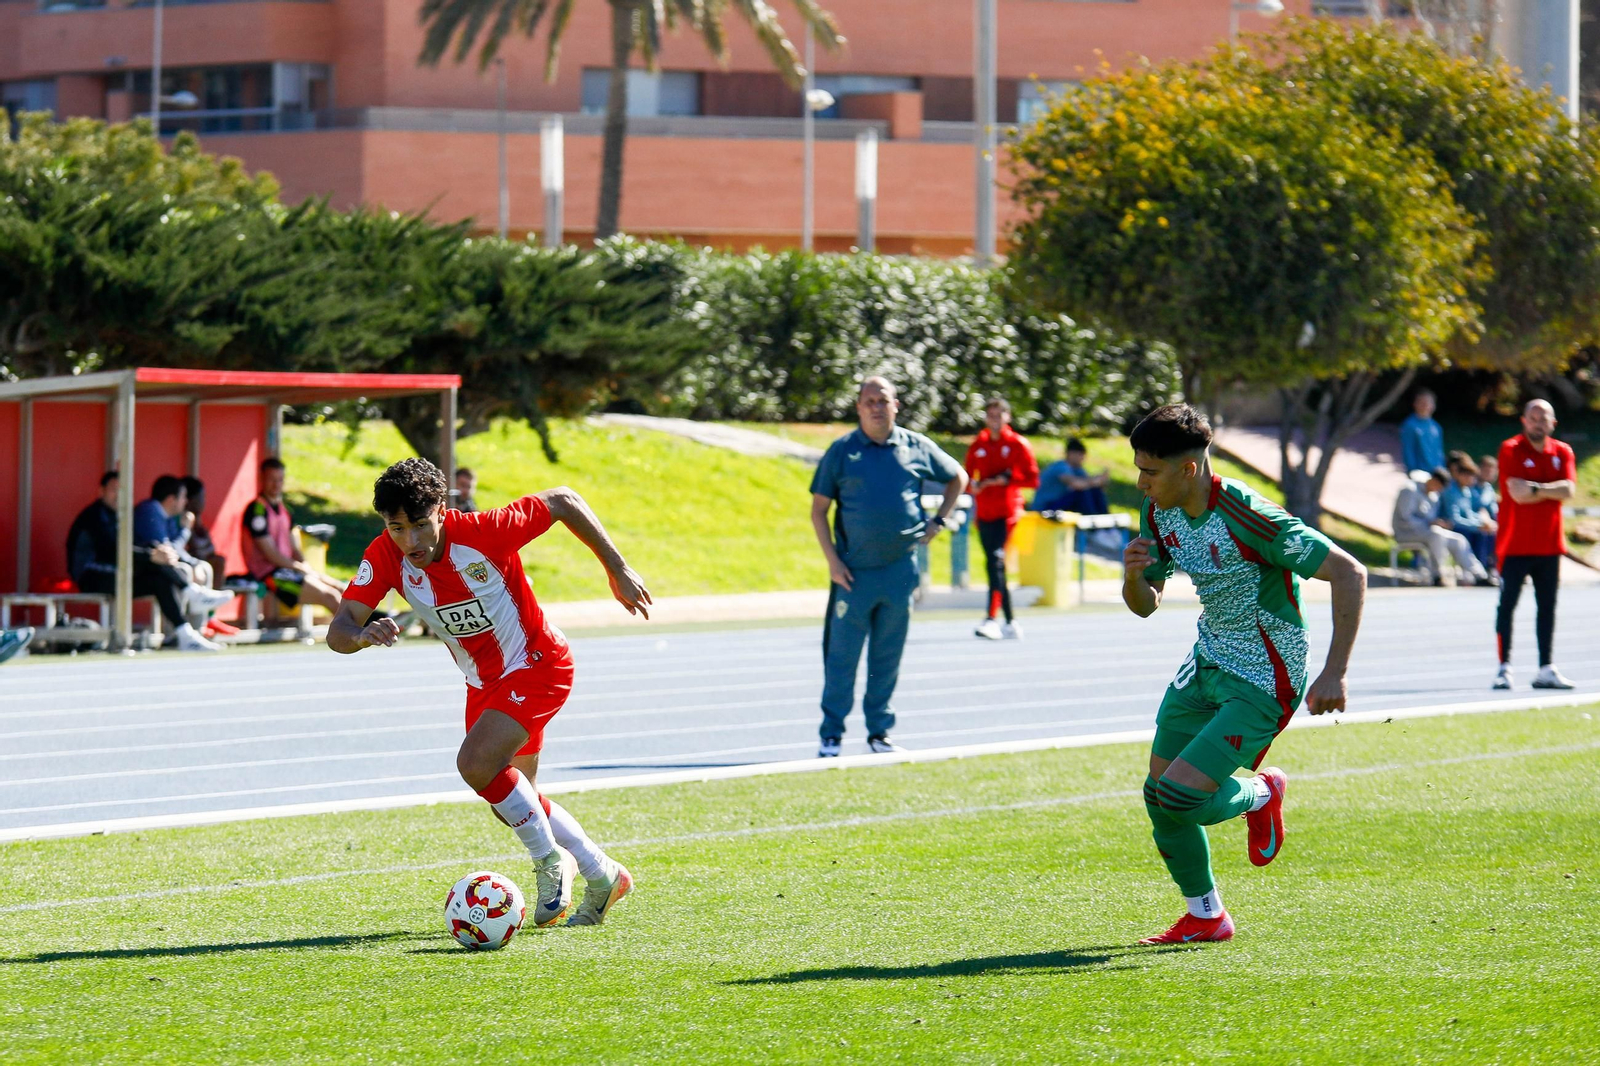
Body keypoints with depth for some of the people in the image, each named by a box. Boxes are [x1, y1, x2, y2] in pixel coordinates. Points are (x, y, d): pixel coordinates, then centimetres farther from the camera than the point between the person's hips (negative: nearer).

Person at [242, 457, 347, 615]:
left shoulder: (283, 509, 16)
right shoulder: (257, 510, -13)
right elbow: (271, 555, -16)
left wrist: (307, 568, -1)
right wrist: (304, 569, -11)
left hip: (286, 568, 10)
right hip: (269, 574, -10)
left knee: (341, 589, -2)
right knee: (329, 596, -19)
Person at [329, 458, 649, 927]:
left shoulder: (483, 534, -29)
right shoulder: (385, 557, -17)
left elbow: (562, 501, -16)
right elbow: (338, 631, -22)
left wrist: (618, 571, -11)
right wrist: (363, 634, -47)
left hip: (537, 663, -7)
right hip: (484, 683, 7)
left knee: (477, 763, -25)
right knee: (511, 799, 14)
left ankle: (551, 862, -5)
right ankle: (602, 876, 32)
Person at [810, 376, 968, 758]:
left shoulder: (916, 448, 5)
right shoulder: (841, 452, 0)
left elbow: (958, 478, 21)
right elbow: (818, 510, 3)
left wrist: (938, 521, 9)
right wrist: (832, 560, -7)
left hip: (900, 570, 2)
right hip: (854, 573, -2)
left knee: (888, 658, 8)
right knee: (842, 655, -3)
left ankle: (879, 733, 17)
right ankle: (831, 735, 3)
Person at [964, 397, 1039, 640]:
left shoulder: (1018, 444, 0)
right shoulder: (977, 445, 12)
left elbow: (1032, 479, -2)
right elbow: (968, 475, 17)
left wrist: (1007, 480, -14)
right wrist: (973, 485, -5)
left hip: (1007, 512, -6)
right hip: (984, 511, 6)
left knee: (996, 561, -19)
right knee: (994, 565, 7)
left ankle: (991, 619, -27)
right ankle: (1011, 623, 15)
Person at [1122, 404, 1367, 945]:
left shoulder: (1248, 519, -27)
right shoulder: (1160, 513, -3)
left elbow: (1349, 574, -24)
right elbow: (1144, 605, 8)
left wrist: (1335, 673, -26)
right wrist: (1134, 577, -17)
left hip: (1261, 686, -8)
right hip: (1208, 666, 8)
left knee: (1177, 797, -16)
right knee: (1159, 797, 7)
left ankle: (1260, 794, 16)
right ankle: (1205, 916, 27)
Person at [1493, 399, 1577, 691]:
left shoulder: (1562, 452, 7)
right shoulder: (1511, 450, -6)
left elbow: (1567, 490, -8)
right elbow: (1518, 493, -18)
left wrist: (1536, 488, -17)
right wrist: (1552, 491, -12)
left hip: (1549, 544, 4)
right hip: (1515, 543, -4)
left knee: (1547, 606, 7)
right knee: (1507, 604, -4)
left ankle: (1546, 669, 11)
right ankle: (1504, 667, -2)